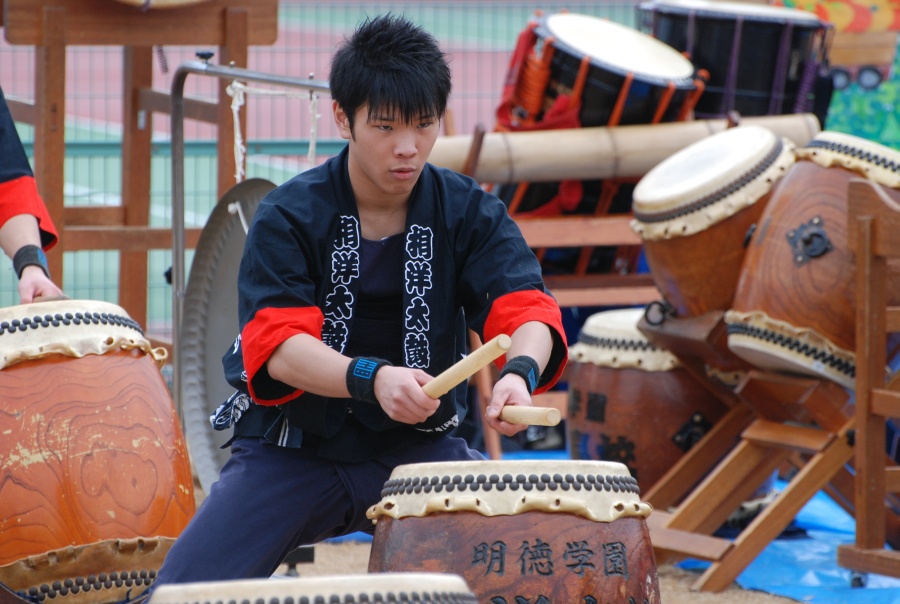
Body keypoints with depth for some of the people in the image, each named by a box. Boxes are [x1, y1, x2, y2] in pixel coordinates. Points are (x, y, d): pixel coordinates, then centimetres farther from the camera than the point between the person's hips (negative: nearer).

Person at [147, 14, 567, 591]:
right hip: (294, 450, -2)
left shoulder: (469, 212, -1)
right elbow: (278, 344, -21)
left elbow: (525, 307, -15)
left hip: (419, 445, 2)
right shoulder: (289, 215, -8)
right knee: (185, 589, -21)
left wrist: (521, 371, -39)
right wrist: (373, 380, -40)